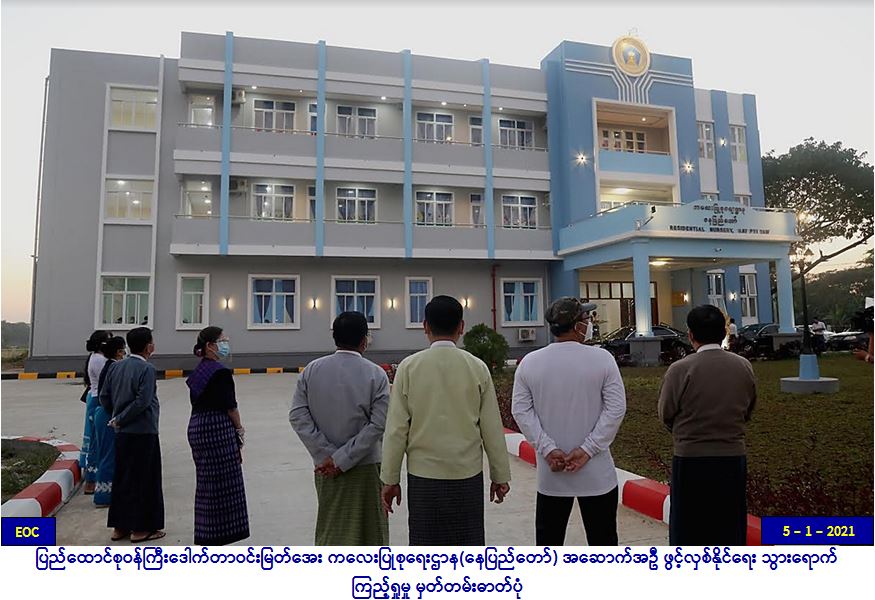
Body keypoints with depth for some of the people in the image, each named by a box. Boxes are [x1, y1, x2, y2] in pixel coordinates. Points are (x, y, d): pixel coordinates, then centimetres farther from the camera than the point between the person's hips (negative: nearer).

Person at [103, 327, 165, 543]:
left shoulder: (116, 367, 6)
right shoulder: (146, 369, -15)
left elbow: (104, 395, 10)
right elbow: (142, 402, -23)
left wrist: (117, 416, 17)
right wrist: (120, 419, -10)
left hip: (121, 432, 7)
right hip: (143, 432, -7)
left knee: (121, 477, 15)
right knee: (144, 479, 3)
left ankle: (119, 527, 23)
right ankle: (140, 528, 11)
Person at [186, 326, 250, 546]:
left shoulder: (199, 371, 12)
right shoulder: (220, 372, -15)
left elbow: (198, 403, 14)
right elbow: (230, 407, -15)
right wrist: (239, 431, -3)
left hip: (197, 428, 9)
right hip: (217, 430, -9)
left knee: (206, 483, 16)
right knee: (221, 484, 0)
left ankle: (205, 536, 25)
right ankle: (214, 536, 6)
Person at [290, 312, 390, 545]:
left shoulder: (312, 369, -3)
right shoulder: (376, 374, -10)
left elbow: (298, 416, -6)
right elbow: (378, 425, -16)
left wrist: (327, 454, -7)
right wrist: (342, 459, -14)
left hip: (325, 467, 3)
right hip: (365, 466, -3)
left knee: (330, 530, 17)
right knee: (370, 529, 16)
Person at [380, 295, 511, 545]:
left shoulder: (409, 367, -6)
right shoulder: (477, 367, -4)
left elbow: (396, 429, -5)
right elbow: (492, 429, -2)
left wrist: (390, 479, 4)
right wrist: (500, 476, 9)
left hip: (423, 478, 0)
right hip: (468, 476, 1)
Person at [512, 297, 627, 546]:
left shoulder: (530, 362, -3)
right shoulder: (602, 358, -8)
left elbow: (521, 411, -6)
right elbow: (616, 408, -11)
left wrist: (548, 449, -8)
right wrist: (587, 449, -11)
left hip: (550, 473, 2)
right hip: (596, 473, -2)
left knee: (548, 539, 14)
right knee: (602, 540, 12)